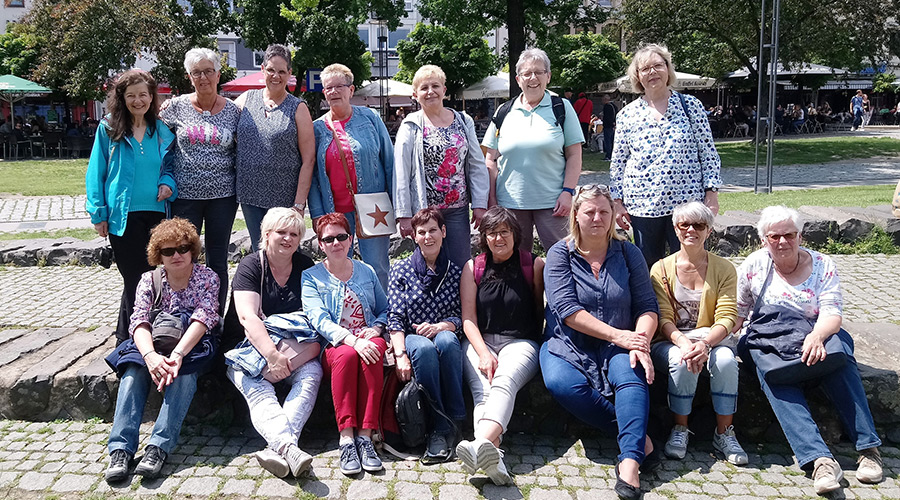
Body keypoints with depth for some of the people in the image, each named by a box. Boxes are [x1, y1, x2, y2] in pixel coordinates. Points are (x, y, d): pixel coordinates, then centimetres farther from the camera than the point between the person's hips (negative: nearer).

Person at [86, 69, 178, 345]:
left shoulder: (162, 130, 8)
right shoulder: (109, 128, 1)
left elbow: (170, 164, 18)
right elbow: (97, 171, 3)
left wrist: (168, 183, -5)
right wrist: (99, 213, -3)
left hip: (155, 211, 3)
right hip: (123, 215, -3)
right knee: (135, 279, -3)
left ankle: (126, 336, 26)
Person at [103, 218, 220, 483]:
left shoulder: (207, 278, -6)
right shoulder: (149, 280, 1)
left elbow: (202, 319, -21)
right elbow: (139, 321, -14)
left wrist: (176, 355, -38)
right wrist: (150, 355, -36)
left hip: (193, 343, -2)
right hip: (154, 342, 3)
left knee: (184, 370, -35)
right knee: (133, 368, -28)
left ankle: (158, 447, -41)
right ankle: (121, 448, -35)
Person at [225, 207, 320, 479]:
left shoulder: (306, 266, 10)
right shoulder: (251, 266, 0)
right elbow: (247, 317, -14)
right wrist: (272, 355, -29)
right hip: (251, 347, -2)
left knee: (312, 374, -29)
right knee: (257, 389, -32)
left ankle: (278, 447, -44)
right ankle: (289, 447, -54)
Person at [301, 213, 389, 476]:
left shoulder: (367, 272, 19)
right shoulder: (311, 277, 7)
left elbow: (385, 309, 20)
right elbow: (320, 319, -8)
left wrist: (376, 328, -5)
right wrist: (352, 340, -25)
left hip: (367, 341, 2)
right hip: (333, 347, -2)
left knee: (374, 348, -34)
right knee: (347, 354, -37)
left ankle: (365, 435, -35)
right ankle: (347, 438, -37)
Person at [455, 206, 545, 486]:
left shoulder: (534, 264, 10)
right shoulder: (473, 268, 12)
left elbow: (539, 310, 17)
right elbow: (468, 317, 4)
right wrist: (483, 353, -11)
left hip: (520, 342, -1)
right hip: (480, 341, 2)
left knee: (504, 382, -35)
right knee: (483, 390, -31)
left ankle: (481, 445, -60)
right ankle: (493, 456, -54)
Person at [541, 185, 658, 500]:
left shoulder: (627, 253, 7)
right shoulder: (560, 254, 0)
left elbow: (647, 306, 1)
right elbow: (566, 309, -12)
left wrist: (640, 344, -19)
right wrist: (617, 335, -20)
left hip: (618, 347, 1)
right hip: (568, 344, -1)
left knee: (632, 373, -32)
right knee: (562, 384, -32)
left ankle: (629, 463, -39)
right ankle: (638, 436, -17)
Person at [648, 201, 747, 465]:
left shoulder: (724, 269, 5)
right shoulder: (661, 269, 3)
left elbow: (727, 318, -7)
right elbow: (664, 319, -6)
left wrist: (705, 343, -28)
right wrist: (684, 343, -28)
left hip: (713, 339, 1)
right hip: (669, 342, -1)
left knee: (725, 360, -32)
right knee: (683, 362, -34)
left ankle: (724, 433, -16)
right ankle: (679, 430, -14)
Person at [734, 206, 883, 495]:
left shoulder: (822, 265, 2)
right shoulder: (754, 265, 4)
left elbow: (832, 313, -10)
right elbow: (737, 312, 4)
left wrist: (817, 336, -33)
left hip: (814, 336, 1)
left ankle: (868, 448, -29)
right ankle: (820, 459, -45)